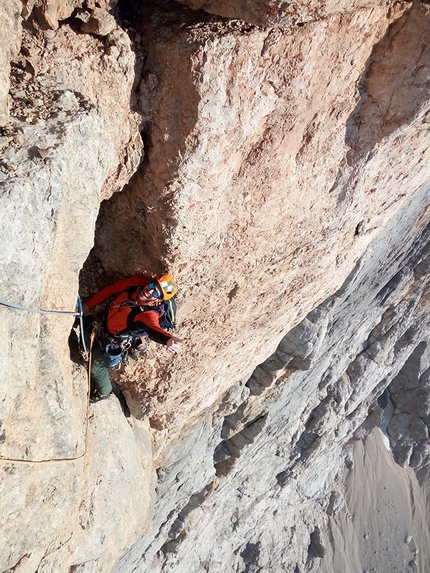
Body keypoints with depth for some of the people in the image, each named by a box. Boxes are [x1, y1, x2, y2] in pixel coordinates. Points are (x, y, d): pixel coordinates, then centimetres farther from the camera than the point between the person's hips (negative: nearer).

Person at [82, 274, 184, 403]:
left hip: (113, 342, -5)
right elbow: (112, 288, -9)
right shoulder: (138, 282, -25)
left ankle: (104, 393, 47)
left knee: (96, 366, 18)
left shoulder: (150, 313, -41)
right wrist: (90, 303, -1)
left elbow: (153, 327, -63)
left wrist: (168, 340, -86)